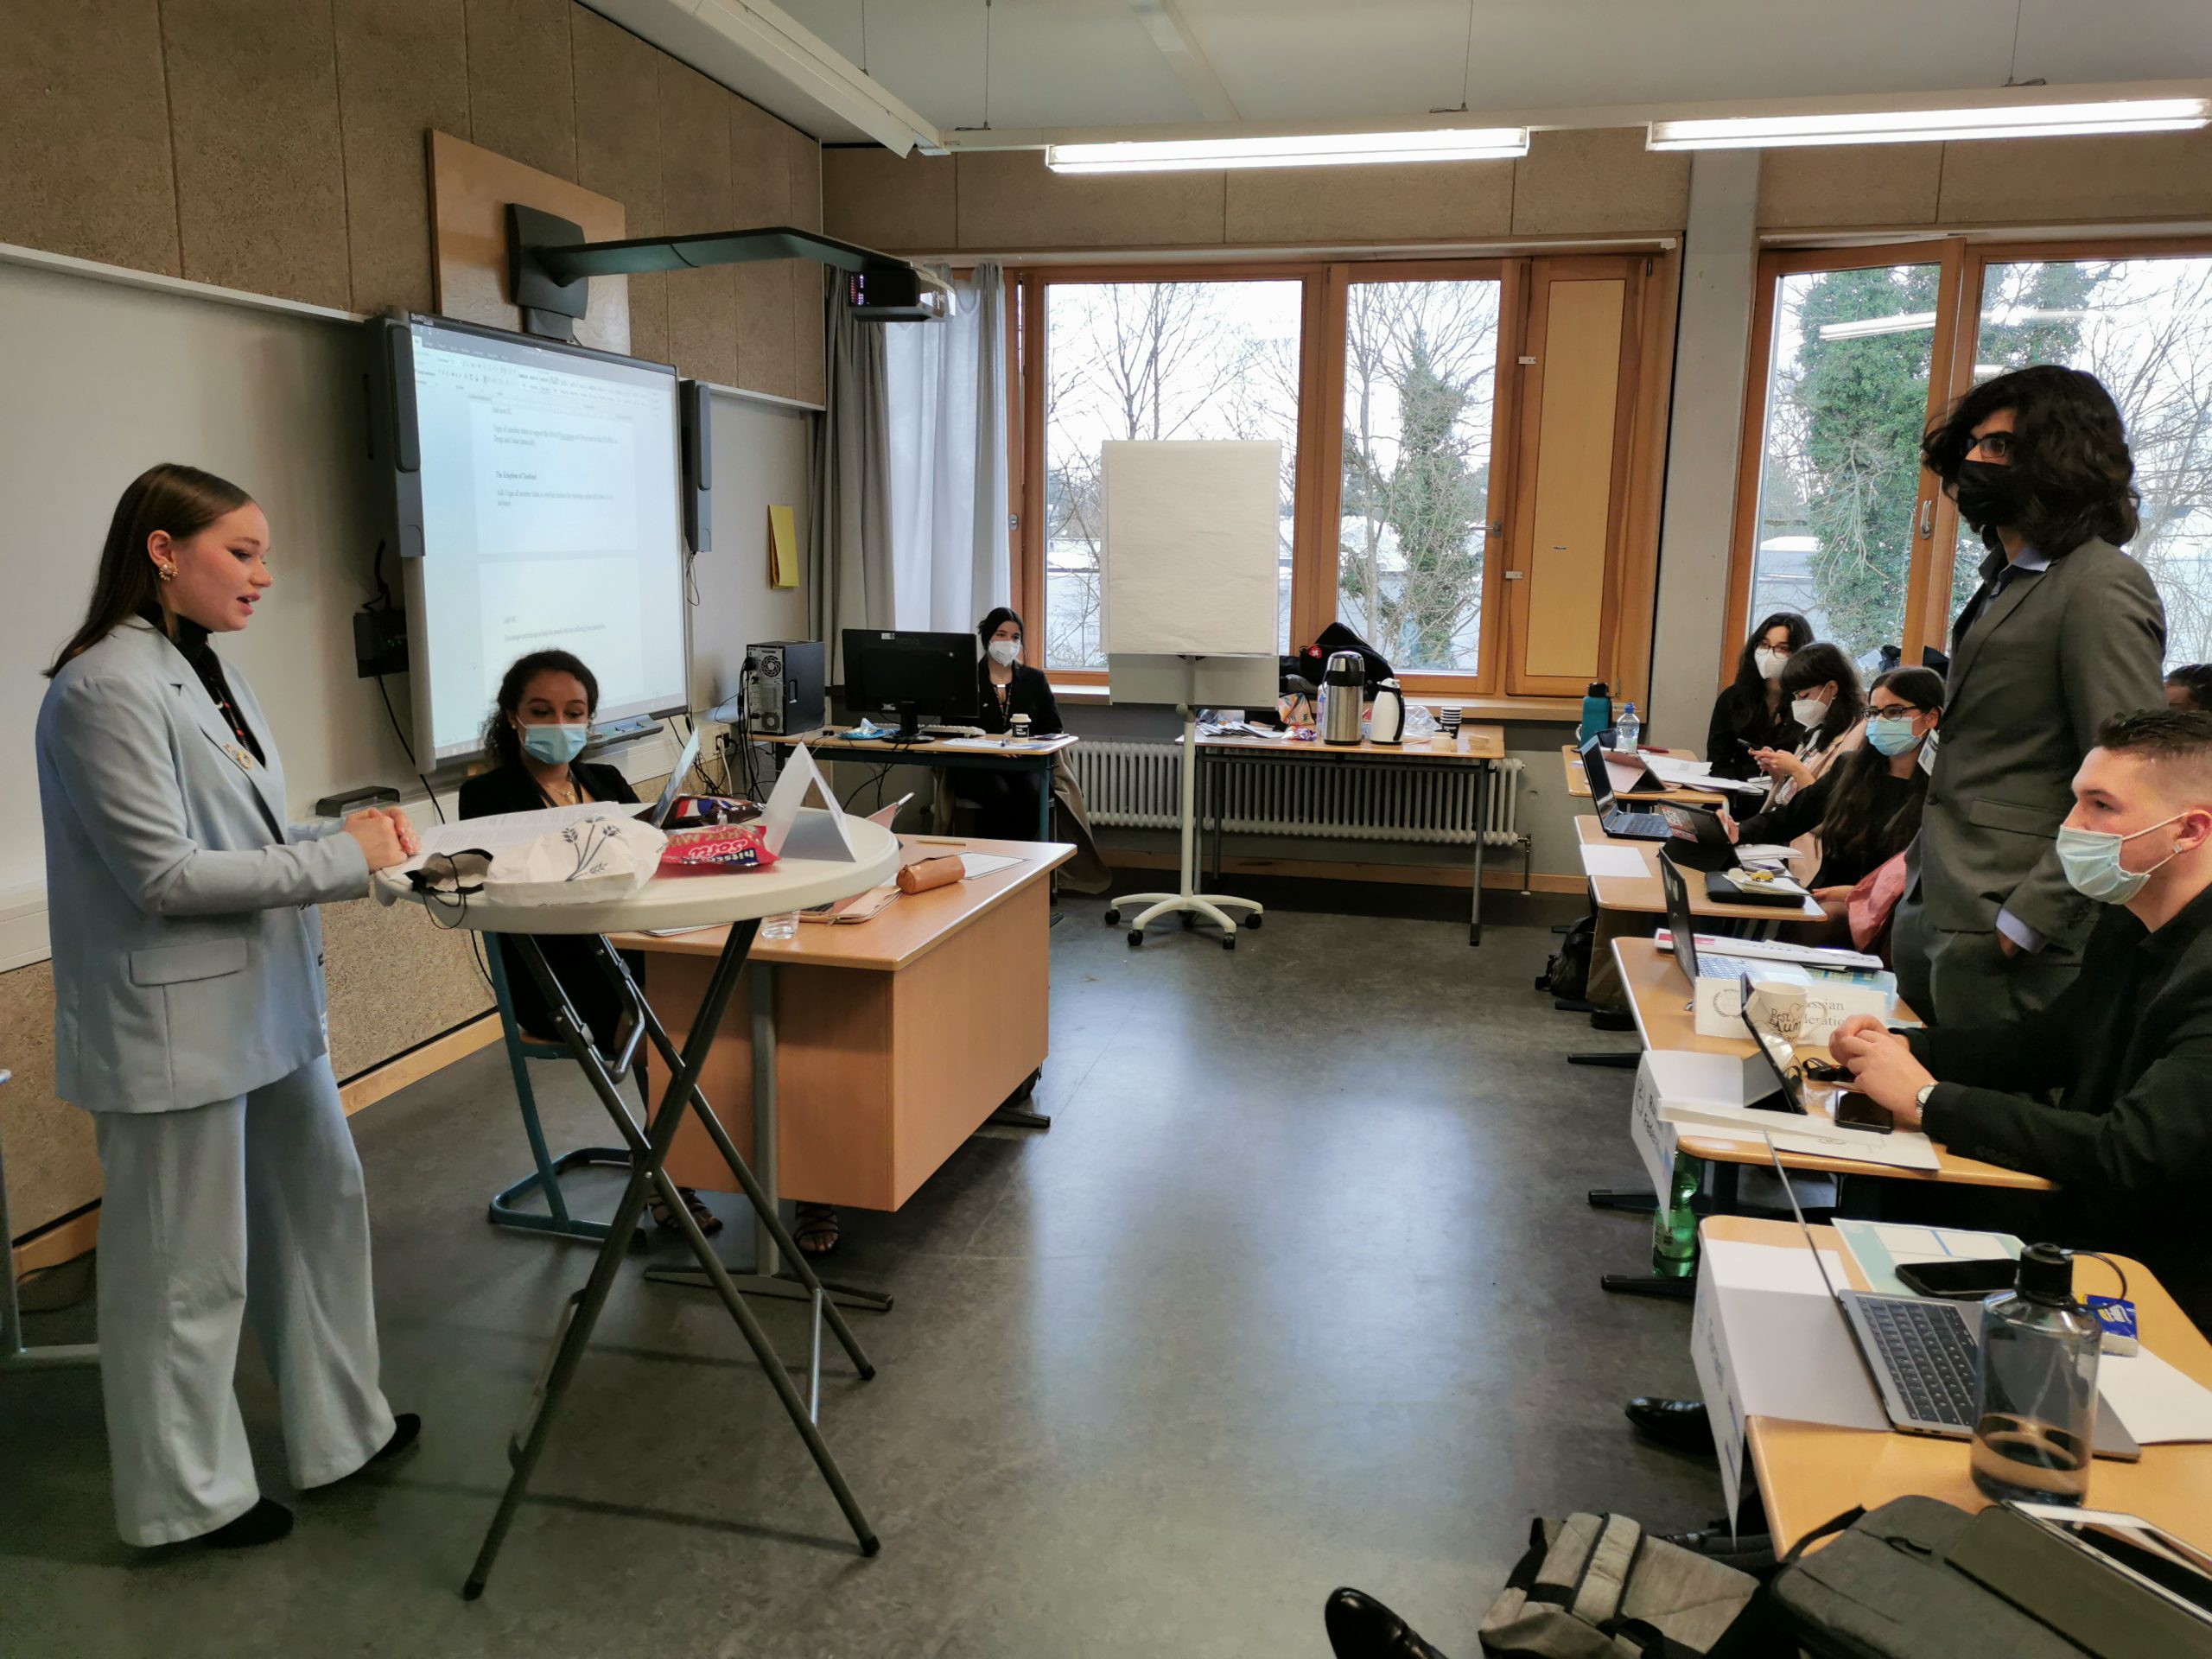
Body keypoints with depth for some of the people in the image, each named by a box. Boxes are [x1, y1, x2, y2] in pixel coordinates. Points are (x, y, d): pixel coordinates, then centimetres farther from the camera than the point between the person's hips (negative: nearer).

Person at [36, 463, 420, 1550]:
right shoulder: (108, 687, -17)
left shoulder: (207, 670, 9)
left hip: (267, 1003, 9)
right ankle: (186, 1495, 27)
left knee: (319, 1208, 18)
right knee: (187, 1268, 7)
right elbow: (165, 874, -20)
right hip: (177, 1024, -9)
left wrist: (348, 833, -1)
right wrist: (345, 859, -17)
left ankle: (341, 1429, 36)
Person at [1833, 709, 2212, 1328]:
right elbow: (2048, 1039, 17)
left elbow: (2130, 1156, -31)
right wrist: (1902, 1046, -1)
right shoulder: (2128, 924, 4)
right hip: (2073, 1219, 8)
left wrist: (1929, 1100, -24)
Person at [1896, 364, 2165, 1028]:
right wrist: (1913, 863, 15)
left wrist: (2027, 921, -20)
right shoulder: (2007, 576, 15)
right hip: (1930, 910, 9)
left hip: (2005, 937, -8)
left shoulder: (2102, 588, -13)